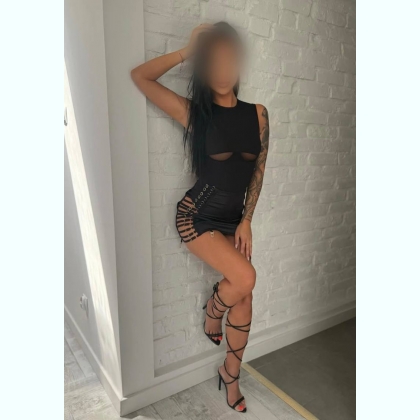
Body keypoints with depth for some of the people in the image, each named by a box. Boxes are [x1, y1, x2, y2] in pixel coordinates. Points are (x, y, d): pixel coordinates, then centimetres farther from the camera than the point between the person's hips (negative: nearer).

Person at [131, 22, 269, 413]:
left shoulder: (257, 113, 3)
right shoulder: (193, 112, -5)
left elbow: (258, 171, 3)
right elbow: (140, 76, -10)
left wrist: (246, 221, -2)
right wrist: (188, 50, -8)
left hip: (234, 219, 4)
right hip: (196, 215, -4)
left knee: (244, 302, 5)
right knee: (245, 278, -22)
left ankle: (230, 375, 31)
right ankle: (211, 313, 15)